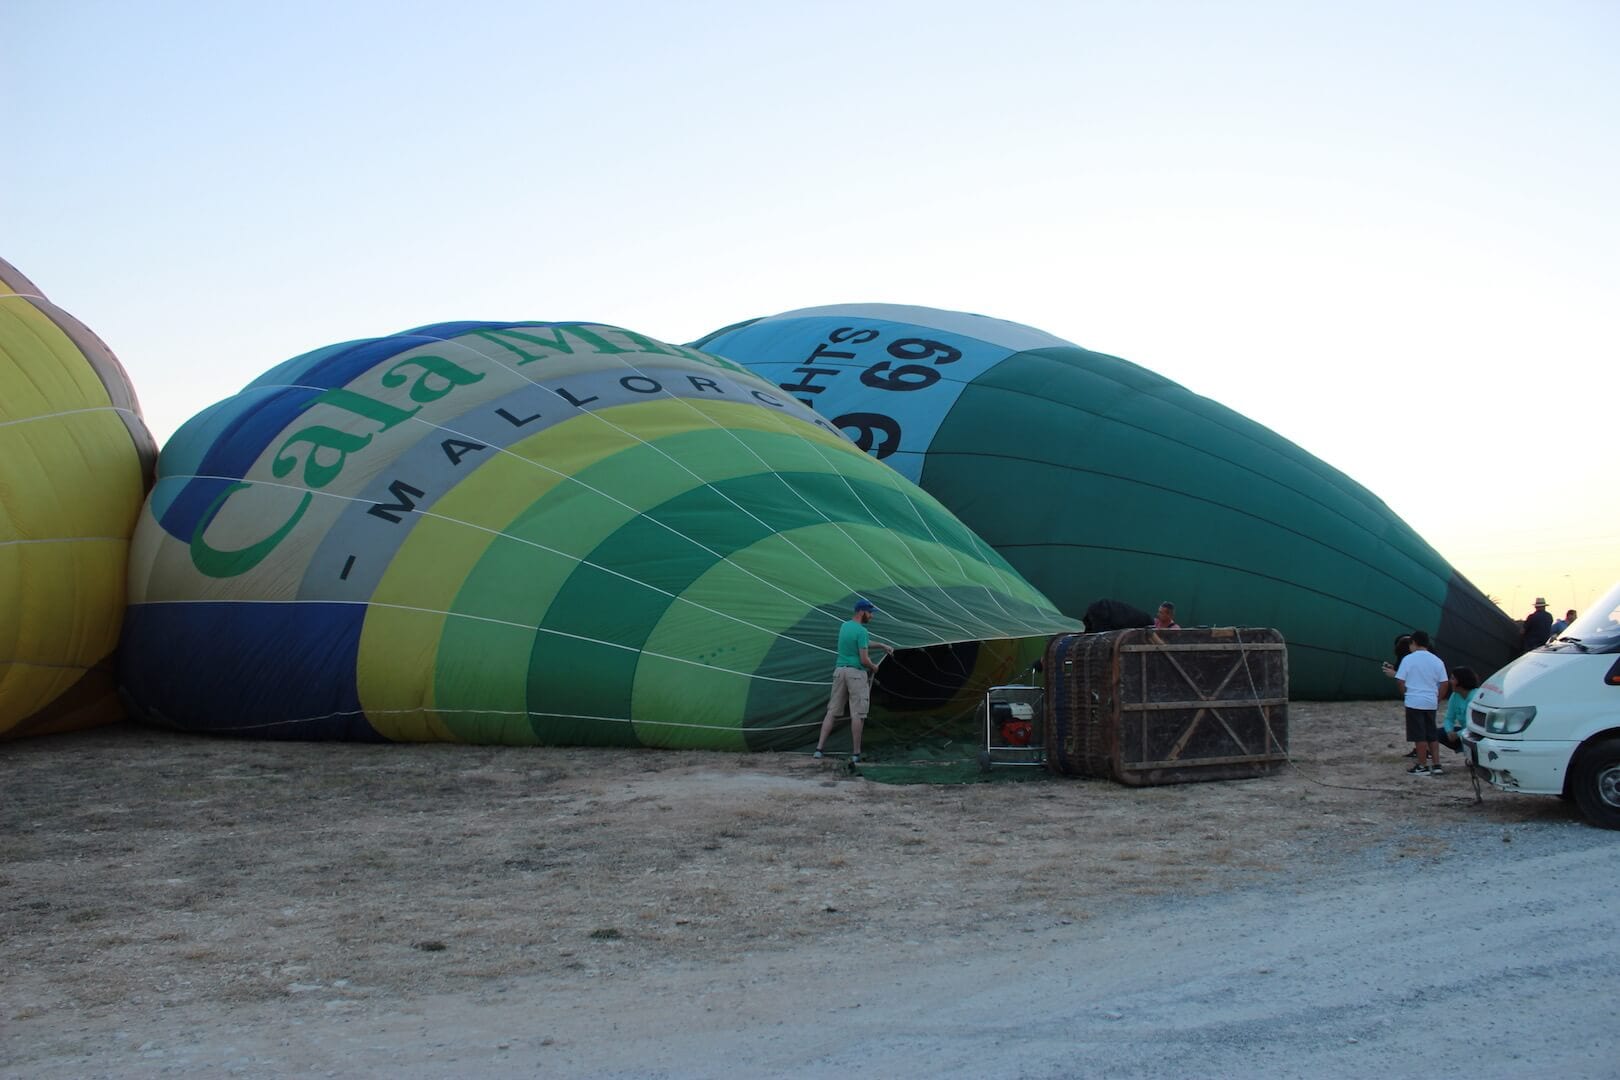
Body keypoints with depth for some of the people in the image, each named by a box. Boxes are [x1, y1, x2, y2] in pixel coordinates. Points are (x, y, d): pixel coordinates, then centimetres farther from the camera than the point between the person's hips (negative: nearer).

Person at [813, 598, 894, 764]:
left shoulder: (844, 626, 13)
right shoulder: (861, 631, -14)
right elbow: (864, 660, -16)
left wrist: (882, 645, 27)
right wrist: (874, 668, 3)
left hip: (840, 671, 7)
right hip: (856, 674, -7)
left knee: (832, 711, 8)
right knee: (857, 714, -1)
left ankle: (819, 748, 2)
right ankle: (855, 754, 1)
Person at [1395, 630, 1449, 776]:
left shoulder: (1409, 659, -8)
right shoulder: (1437, 661, 5)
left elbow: (1400, 681, -9)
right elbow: (1443, 683, 5)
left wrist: (1405, 694, 7)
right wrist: (1438, 700, 14)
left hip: (1414, 702, -5)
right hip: (1431, 703, 5)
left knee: (1419, 736, 0)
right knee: (1432, 735, 14)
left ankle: (1423, 766, 3)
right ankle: (1436, 765, 13)